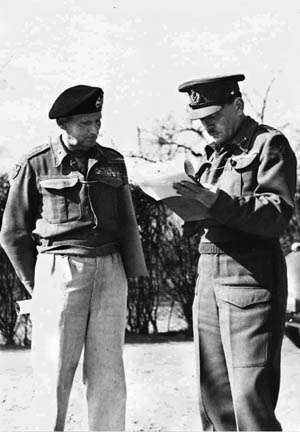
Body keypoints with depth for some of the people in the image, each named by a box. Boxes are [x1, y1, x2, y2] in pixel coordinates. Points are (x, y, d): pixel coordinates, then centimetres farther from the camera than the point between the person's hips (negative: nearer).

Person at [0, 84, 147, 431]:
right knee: (54, 375, -3)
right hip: (59, 271, -3)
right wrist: (36, 285, 4)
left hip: (110, 270, 3)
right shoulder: (36, 165, 0)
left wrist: (132, 277, 6)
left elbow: (127, 224, 14)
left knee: (108, 374, 2)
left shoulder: (112, 162, 11)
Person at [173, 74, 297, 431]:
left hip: (250, 276, -8)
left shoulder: (270, 145, -3)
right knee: (213, 392, 9)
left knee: (250, 391, -12)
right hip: (208, 272, 8)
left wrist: (216, 202, -23)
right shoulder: (214, 154, 20)